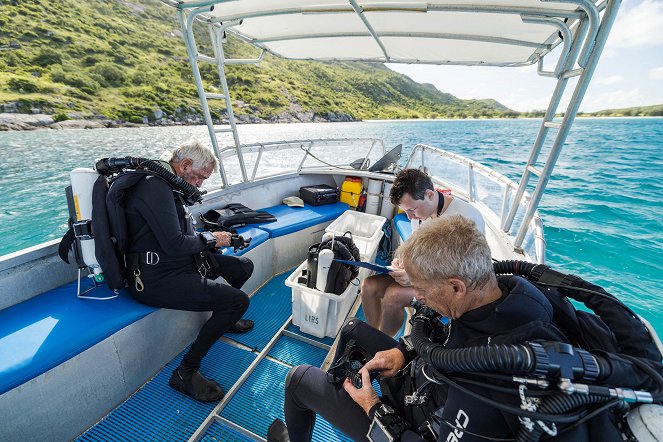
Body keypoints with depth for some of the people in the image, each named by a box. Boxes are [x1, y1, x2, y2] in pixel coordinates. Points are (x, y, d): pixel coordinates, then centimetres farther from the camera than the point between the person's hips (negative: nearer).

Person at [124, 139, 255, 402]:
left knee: (244, 265, 11)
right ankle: (185, 373, -2)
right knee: (238, 300, -21)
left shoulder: (166, 185, 14)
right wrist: (210, 239, -9)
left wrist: (210, 237, 4)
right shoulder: (155, 186, -19)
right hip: (156, 279, -10)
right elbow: (174, 244, -24)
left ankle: (223, 318, 35)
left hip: (180, 264, 10)